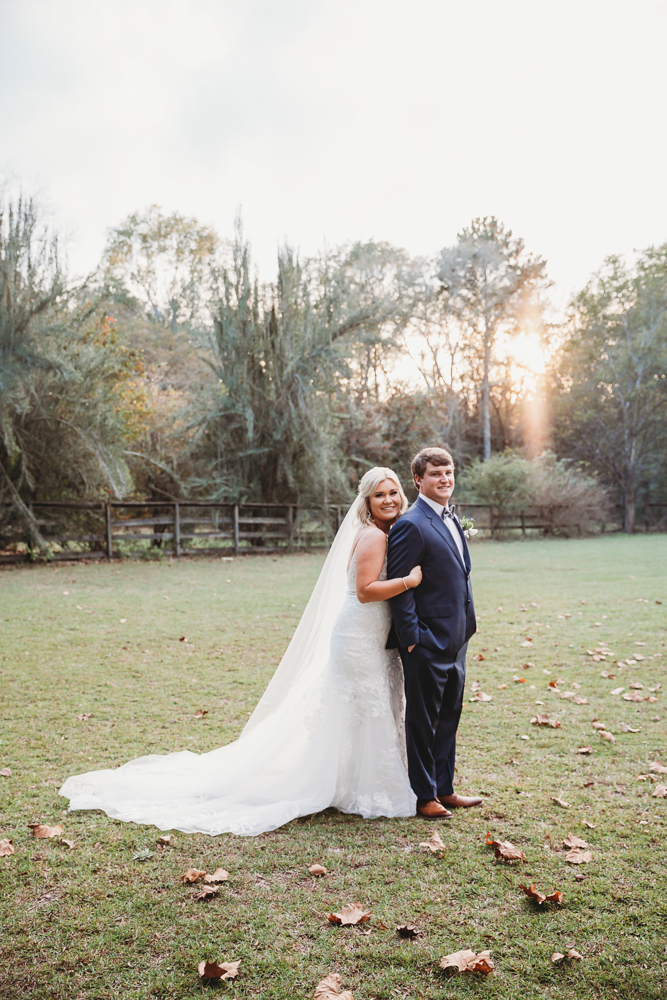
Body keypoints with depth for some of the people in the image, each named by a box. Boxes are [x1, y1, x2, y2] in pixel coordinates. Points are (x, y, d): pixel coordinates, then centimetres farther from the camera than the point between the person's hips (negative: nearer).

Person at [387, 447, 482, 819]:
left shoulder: (452, 519, 13)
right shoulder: (412, 525, -16)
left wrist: (466, 626, 16)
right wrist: (412, 638, -18)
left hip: (455, 640, 9)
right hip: (428, 641, -9)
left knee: (449, 717, 18)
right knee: (423, 721, 5)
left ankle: (444, 789, 31)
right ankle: (424, 796, 19)